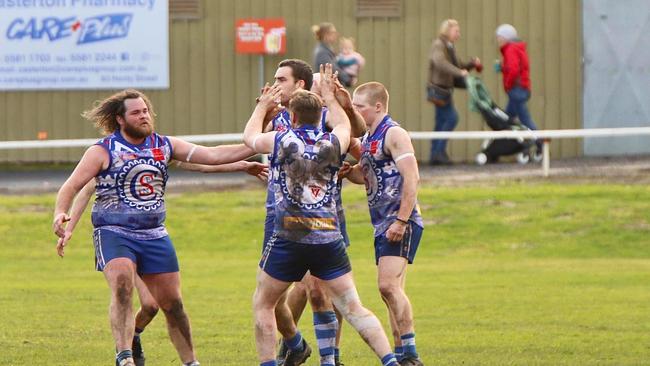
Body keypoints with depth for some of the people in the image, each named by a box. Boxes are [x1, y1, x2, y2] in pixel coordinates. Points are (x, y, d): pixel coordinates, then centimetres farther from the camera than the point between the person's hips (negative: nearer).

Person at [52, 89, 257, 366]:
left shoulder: (164, 146, 7)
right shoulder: (103, 151, -4)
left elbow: (212, 156, 4)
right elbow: (72, 186, -8)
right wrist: (60, 214, -28)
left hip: (154, 235, 4)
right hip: (114, 234, -4)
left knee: (172, 302, 8)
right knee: (122, 285, -30)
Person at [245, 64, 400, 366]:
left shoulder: (280, 141, -1)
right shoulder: (332, 143, 4)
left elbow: (250, 136, 23)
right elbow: (344, 126, 31)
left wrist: (263, 106, 39)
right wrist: (329, 96, 44)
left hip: (288, 238, -2)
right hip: (329, 238, 2)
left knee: (262, 304, 14)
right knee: (353, 308, 2)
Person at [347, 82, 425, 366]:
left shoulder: (394, 134, -11)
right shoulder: (368, 139, 17)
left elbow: (411, 178, -18)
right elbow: (364, 176, 30)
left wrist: (401, 222, -24)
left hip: (401, 223, -10)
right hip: (383, 224, 10)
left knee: (389, 285, -19)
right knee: (391, 291, 10)